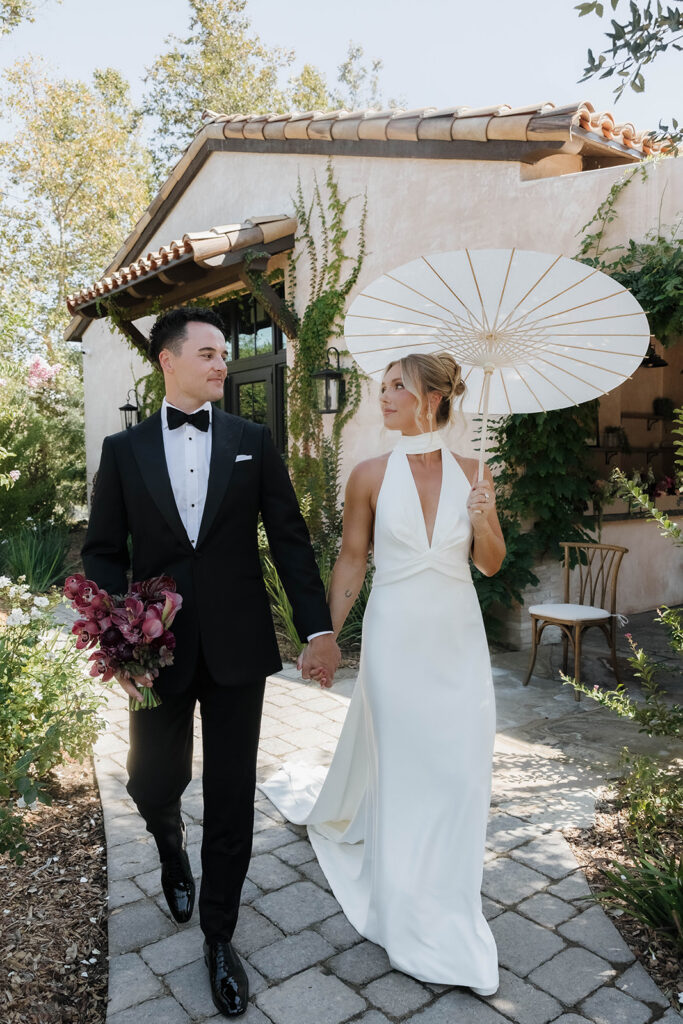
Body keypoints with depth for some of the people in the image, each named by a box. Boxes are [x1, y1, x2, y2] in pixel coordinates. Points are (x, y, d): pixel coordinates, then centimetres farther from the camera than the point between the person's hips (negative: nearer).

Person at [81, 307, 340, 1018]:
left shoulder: (252, 442, 3)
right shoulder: (123, 449, 3)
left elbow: (290, 540, 1)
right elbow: (102, 553, 4)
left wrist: (318, 628, -3)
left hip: (238, 647, 0)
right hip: (157, 647, 1)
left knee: (231, 799, 8)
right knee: (152, 784, 13)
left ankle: (218, 937, 30)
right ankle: (171, 844, 51)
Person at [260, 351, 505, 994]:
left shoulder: (471, 473, 0)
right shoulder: (371, 475, -5)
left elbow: (491, 564, 6)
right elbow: (350, 562, 1)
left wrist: (483, 522, -14)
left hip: (459, 638, 2)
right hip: (396, 639, -2)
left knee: (462, 770, 9)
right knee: (397, 764, 8)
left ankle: (448, 911, 35)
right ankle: (415, 925, 34)